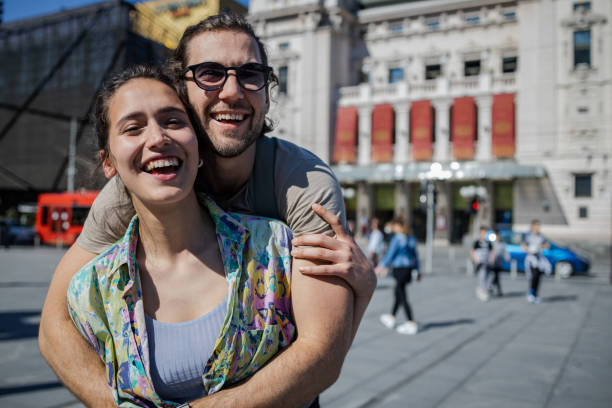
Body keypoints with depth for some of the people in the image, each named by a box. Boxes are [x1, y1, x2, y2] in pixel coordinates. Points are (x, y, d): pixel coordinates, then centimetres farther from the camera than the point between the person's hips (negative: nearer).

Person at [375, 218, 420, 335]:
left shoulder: (397, 238, -13)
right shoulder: (411, 237, 10)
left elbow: (390, 253, -13)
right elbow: (415, 254, 14)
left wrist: (381, 266, -5)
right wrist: (418, 270, 19)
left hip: (399, 268, -9)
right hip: (408, 268, 9)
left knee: (403, 297, -3)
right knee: (397, 293, 20)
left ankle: (412, 324, -3)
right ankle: (391, 318, 32)